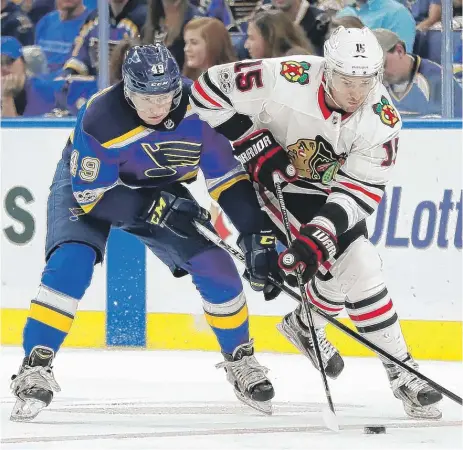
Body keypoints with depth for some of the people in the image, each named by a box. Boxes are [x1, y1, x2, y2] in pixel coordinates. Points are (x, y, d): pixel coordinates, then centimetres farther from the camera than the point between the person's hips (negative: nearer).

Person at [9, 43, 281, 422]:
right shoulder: (101, 121, -36)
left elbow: (228, 176, -17)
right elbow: (90, 196, -29)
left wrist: (257, 236, -24)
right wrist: (154, 209, -37)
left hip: (161, 190, 3)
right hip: (88, 183, -3)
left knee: (215, 265, -9)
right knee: (71, 263, -28)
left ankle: (241, 361, 13)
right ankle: (35, 368, -21)